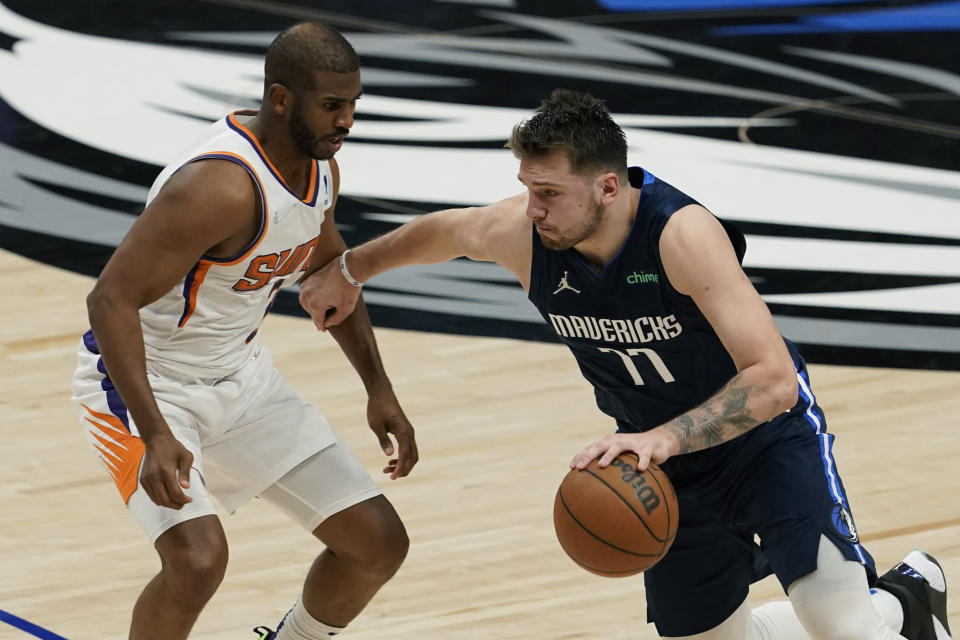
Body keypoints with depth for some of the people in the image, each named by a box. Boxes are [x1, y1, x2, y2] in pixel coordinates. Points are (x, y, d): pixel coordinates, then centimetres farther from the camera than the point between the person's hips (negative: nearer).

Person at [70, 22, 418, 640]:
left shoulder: (320, 166, -4)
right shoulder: (220, 187, -31)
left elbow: (329, 271, 17)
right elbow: (112, 299, -33)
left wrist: (380, 390, 14)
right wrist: (155, 435, -40)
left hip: (241, 374, 8)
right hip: (142, 381, -8)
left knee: (379, 543, 4)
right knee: (199, 558, -30)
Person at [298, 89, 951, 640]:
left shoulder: (683, 233, -33)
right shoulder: (519, 233, -17)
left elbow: (774, 380, -39)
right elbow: (440, 231, 9)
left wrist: (664, 437, -49)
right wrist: (348, 271, 24)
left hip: (768, 435, -6)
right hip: (670, 467, 6)